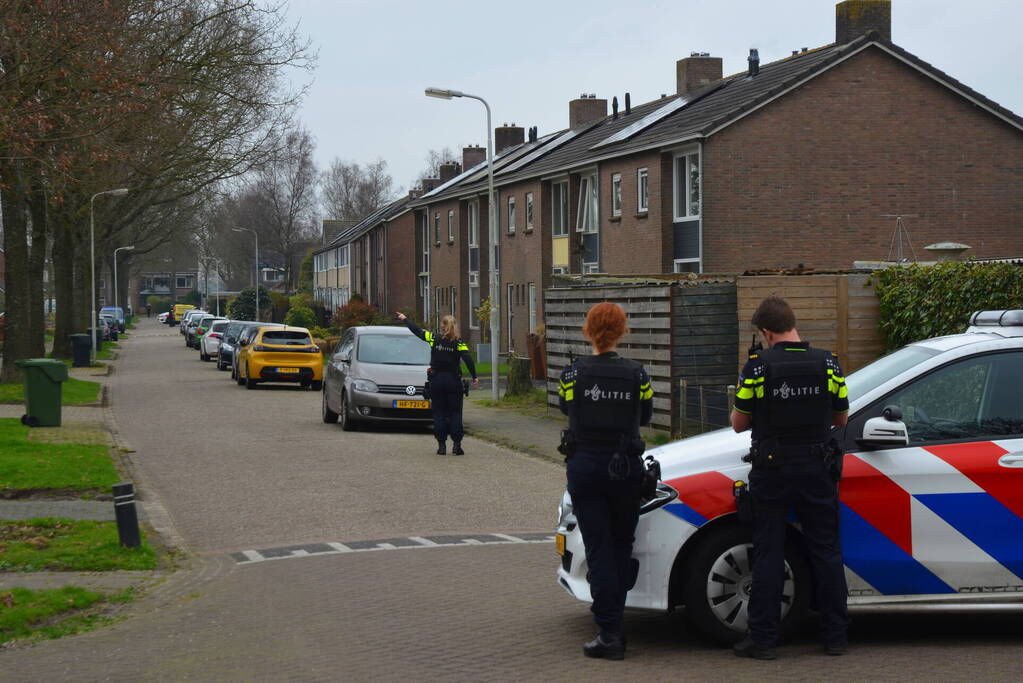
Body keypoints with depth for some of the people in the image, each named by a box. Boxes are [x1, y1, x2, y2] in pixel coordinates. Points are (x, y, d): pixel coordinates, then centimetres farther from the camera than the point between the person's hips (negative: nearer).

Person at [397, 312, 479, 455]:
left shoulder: (434, 339, -2)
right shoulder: (459, 343, -5)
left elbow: (417, 330, 7)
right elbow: (468, 360, -14)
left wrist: (404, 319, 21)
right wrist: (474, 377, -10)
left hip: (436, 381, 1)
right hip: (453, 381, -1)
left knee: (439, 413, 7)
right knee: (455, 413, 5)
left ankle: (441, 445, 4)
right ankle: (456, 445, -3)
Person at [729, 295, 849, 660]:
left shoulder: (758, 366, -11)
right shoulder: (827, 363, -2)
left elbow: (739, 423, -4)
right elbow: (841, 418, 7)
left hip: (772, 471, -2)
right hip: (817, 469, 2)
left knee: (768, 555, 4)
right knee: (826, 551, 11)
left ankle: (763, 638, 6)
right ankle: (836, 635, 15)